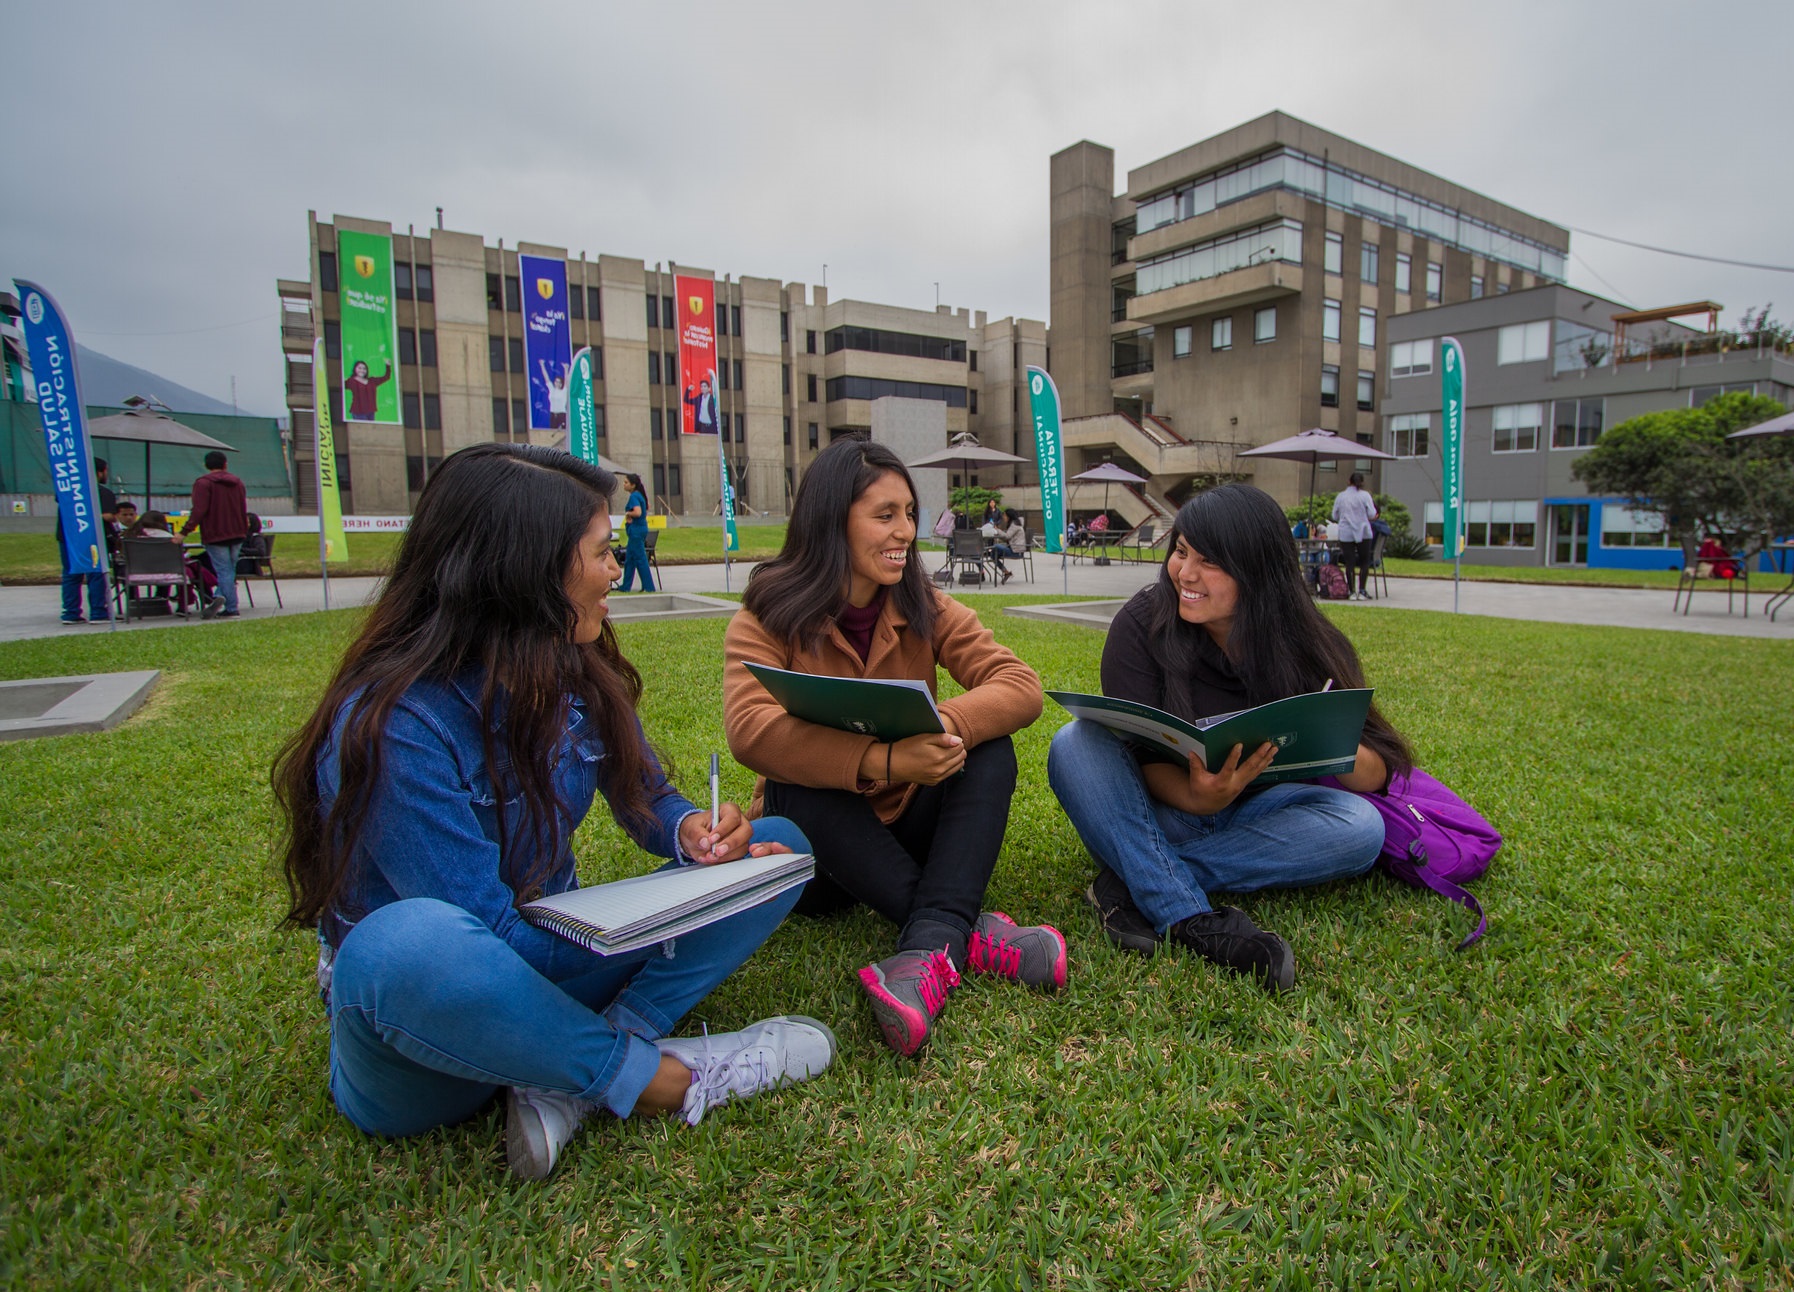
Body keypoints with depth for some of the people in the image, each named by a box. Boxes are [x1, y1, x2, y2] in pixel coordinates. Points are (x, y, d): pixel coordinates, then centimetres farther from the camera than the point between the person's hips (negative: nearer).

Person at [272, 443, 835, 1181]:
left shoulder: (577, 675, -3)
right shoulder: (395, 726, -25)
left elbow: (644, 797, 8)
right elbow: (493, 937, -24)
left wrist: (690, 831, -16)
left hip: (543, 963, 7)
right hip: (414, 1008, -6)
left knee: (775, 845, -4)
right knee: (412, 944, -43)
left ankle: (573, 1079, -19)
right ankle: (658, 1078, -19)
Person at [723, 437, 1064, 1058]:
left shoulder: (924, 609, -2)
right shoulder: (769, 617, -11)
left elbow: (1021, 685, -16)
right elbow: (749, 729, -30)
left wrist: (943, 726, -37)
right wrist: (882, 761, -43)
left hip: (909, 828, 3)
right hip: (817, 842, -2)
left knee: (988, 747, -21)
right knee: (796, 786, -32)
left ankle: (931, 947, -37)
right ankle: (968, 933, -30)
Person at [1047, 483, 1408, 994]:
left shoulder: (1303, 644, -7)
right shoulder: (1143, 622, -13)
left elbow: (1376, 774, -8)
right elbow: (1138, 751, -19)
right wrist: (1196, 797, -40)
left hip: (1250, 814, 2)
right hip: (1163, 807, -1)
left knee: (1360, 826, -27)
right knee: (1076, 742, -28)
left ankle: (1135, 883, -26)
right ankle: (1190, 919, -35)